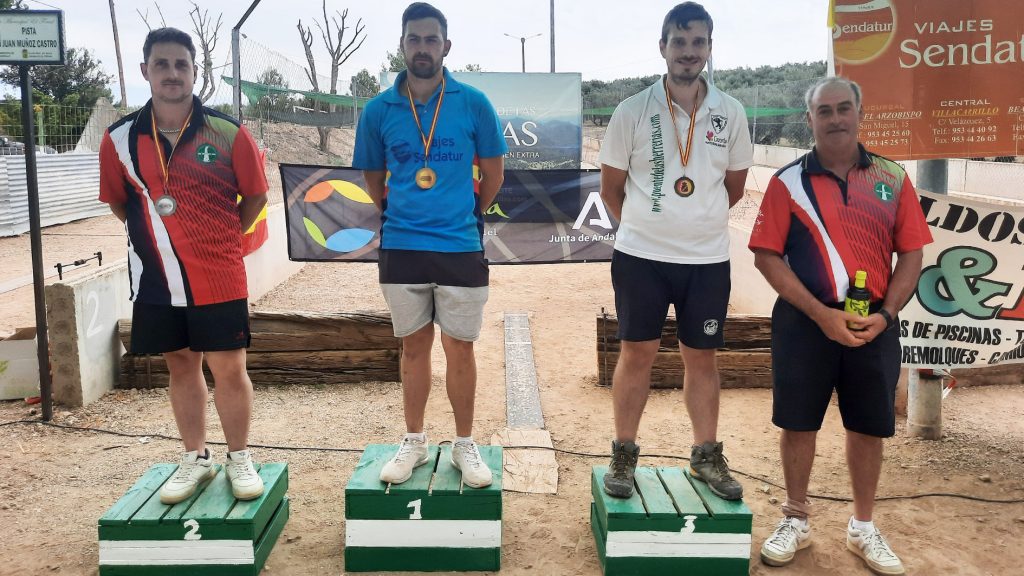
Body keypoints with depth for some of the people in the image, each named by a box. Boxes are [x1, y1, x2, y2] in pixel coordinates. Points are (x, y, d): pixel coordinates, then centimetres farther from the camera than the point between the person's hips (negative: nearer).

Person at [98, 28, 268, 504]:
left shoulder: (228, 133, -7)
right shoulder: (120, 138, -1)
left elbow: (255, 195, 3)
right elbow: (117, 201, 13)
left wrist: (218, 238, 5)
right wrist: (156, 235, 8)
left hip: (218, 278, -2)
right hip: (155, 279, 3)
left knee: (229, 368, 2)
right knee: (180, 366, 13)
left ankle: (239, 460, 20)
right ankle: (195, 458, 28)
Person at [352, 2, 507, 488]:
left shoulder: (473, 103, -3)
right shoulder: (378, 110, 1)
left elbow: (493, 170, 6)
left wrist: (468, 214, 10)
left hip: (460, 247, -1)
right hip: (401, 247, 2)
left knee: (460, 348, 5)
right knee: (414, 346, 12)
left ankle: (465, 445, 20)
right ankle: (413, 442, 26)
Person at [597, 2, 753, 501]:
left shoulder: (730, 113, 2)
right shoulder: (632, 111, -5)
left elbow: (734, 186, 13)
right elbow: (610, 187, 4)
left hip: (708, 259, 2)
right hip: (641, 256, -2)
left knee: (702, 356, 10)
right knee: (637, 353, 4)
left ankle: (707, 456, 25)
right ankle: (624, 456, 18)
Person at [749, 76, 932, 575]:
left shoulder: (892, 179, 4)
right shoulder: (788, 181, -3)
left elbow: (911, 255, 5)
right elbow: (767, 256, -8)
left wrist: (885, 314, -9)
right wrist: (821, 313, -15)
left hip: (873, 325, 2)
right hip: (805, 322, -2)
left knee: (869, 428, 11)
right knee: (798, 424, 6)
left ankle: (863, 528, 30)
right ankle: (796, 521, 26)